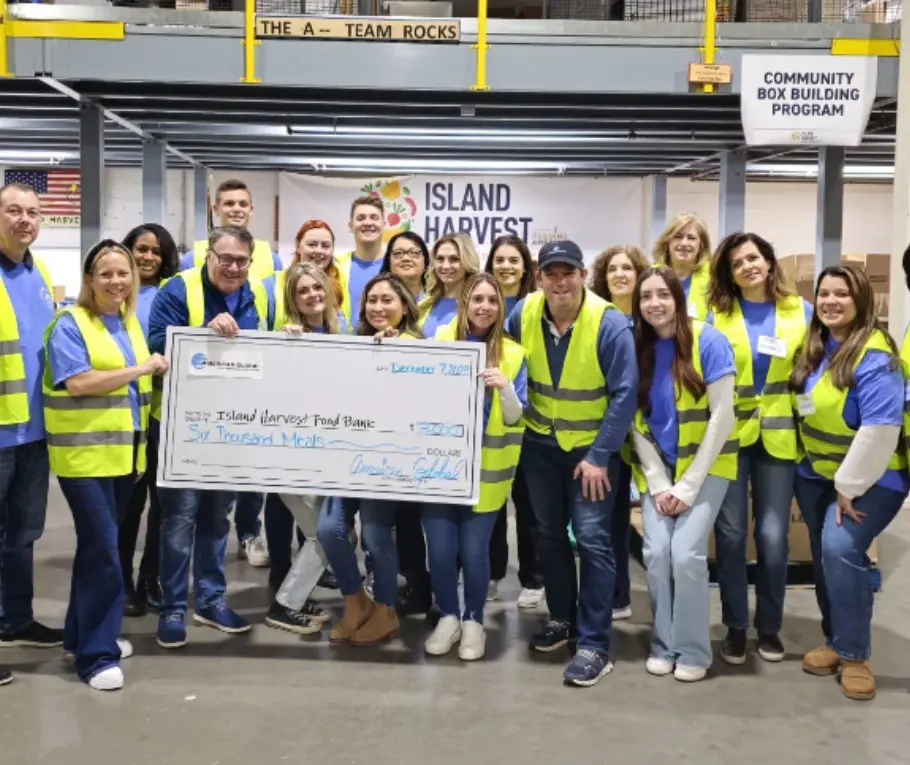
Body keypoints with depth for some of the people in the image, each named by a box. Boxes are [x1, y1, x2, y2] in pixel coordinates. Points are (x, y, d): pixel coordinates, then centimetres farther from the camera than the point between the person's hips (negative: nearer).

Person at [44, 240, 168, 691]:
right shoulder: (70, 324, -8)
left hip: (124, 451, 7)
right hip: (85, 453, -7)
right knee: (103, 551, -7)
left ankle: (83, 634, 29)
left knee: (98, 547, 15)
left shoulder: (131, 323, 14)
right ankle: (95, 654, 3)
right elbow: (77, 383, -19)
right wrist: (138, 370, -16)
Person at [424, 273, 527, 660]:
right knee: (440, 549, -1)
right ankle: (448, 617, 23)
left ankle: (473, 621, 22)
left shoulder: (512, 354, 0)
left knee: (473, 550, -1)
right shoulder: (440, 341, 2)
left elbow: (515, 416, -2)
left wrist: (504, 387, -22)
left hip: (486, 467, -1)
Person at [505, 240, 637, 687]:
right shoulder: (523, 314, -9)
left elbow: (624, 394, -19)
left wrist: (599, 455, -20)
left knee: (591, 539, -9)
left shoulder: (610, 324, -21)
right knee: (549, 532, 14)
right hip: (540, 443, 5)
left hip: (592, 445, -5)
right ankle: (562, 618, 33)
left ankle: (594, 644, 1)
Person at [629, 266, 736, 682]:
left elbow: (721, 418, -14)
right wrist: (658, 484, -6)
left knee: (686, 553, -14)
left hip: (706, 465, -3)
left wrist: (688, 485, -15)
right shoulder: (637, 348, -1)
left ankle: (693, 651, 6)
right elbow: (636, 423, 2)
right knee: (656, 553, -8)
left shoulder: (708, 341, -13)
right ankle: (664, 644, 12)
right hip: (656, 468, 3)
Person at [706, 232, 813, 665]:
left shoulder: (800, 311, 3)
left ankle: (769, 627, 19)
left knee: (772, 536, -1)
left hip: (777, 437, 1)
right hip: (729, 435, 0)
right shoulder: (717, 314, 1)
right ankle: (735, 627, 17)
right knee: (730, 533, 1)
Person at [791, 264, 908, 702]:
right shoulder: (813, 346, 1)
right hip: (815, 473, 7)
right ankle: (834, 639, 27)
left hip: (869, 477, -7)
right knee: (825, 555, 11)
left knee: (841, 549, -21)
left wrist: (849, 487, -23)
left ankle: (853, 654, -5)